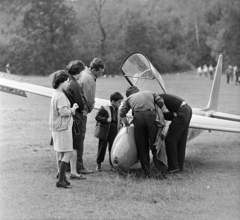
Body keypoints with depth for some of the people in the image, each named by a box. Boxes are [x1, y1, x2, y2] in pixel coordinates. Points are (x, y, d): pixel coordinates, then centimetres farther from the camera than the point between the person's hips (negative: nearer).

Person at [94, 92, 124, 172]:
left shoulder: (118, 110, 9)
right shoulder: (104, 109, -9)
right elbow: (97, 117, -13)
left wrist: (120, 125, 3)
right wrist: (106, 120, -22)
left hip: (114, 133, 5)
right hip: (104, 132, -5)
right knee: (102, 148, 3)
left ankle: (112, 164, 15)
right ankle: (98, 164, 14)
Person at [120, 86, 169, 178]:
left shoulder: (129, 98, 32)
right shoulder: (150, 93, 33)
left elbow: (122, 113, 18)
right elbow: (161, 104, 15)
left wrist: (127, 124, 30)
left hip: (138, 117, 0)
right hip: (151, 115, 0)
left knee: (142, 146, 6)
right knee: (154, 143, 1)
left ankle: (147, 173, 4)